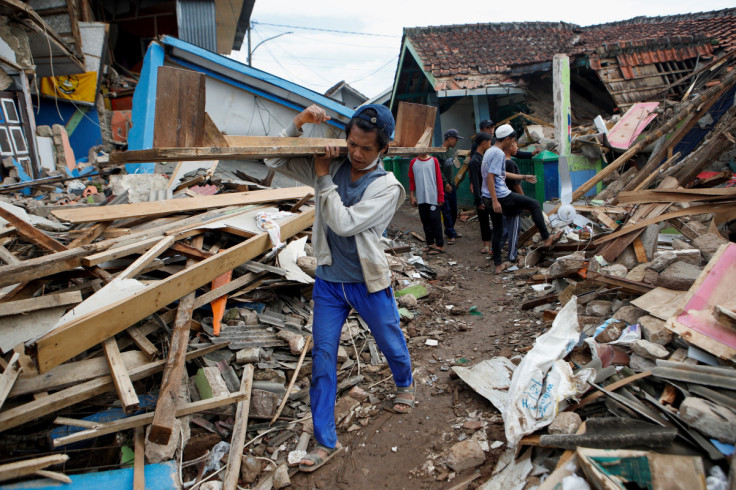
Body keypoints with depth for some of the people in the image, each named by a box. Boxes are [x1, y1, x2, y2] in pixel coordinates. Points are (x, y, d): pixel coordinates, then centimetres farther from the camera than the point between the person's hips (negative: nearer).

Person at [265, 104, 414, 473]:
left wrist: (323, 179, -19)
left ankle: (404, 385, 54)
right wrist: (298, 124, -14)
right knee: (322, 356, 2)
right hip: (328, 281, 3)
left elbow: (344, 223, -25)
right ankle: (325, 441, 14)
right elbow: (275, 161, -1)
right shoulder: (331, 166, -2)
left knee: (391, 345, 18)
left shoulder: (387, 187, -14)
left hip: (368, 284, -2)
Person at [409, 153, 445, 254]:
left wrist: (441, 196, -4)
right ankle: (430, 244, 19)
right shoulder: (413, 163, 7)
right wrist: (412, 196, 7)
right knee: (425, 221, 8)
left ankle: (440, 245, 1)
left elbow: (439, 179, -1)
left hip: (433, 197, -3)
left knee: (435, 220, -4)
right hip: (421, 198, 3)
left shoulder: (433, 161, -1)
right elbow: (411, 180, 12)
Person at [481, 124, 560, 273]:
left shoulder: (490, 151, 17)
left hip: (489, 198, 10)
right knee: (534, 205, 5)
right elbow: (490, 177, -24)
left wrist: (524, 177, 35)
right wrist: (495, 201, -26)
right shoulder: (499, 153, -14)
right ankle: (546, 238, 11)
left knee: (497, 231, 15)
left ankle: (498, 265, 21)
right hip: (501, 197, -10)